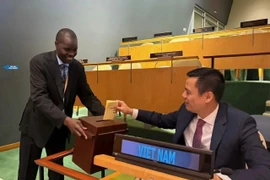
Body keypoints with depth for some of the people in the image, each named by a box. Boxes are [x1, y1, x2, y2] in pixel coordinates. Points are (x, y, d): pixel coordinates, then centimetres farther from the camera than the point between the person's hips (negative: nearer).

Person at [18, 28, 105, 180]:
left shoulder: (78, 67, -3)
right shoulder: (39, 62, -17)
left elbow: (87, 96, 2)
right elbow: (39, 98, -27)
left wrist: (105, 115, -14)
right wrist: (66, 120, -40)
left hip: (60, 127, 4)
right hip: (36, 124, -4)